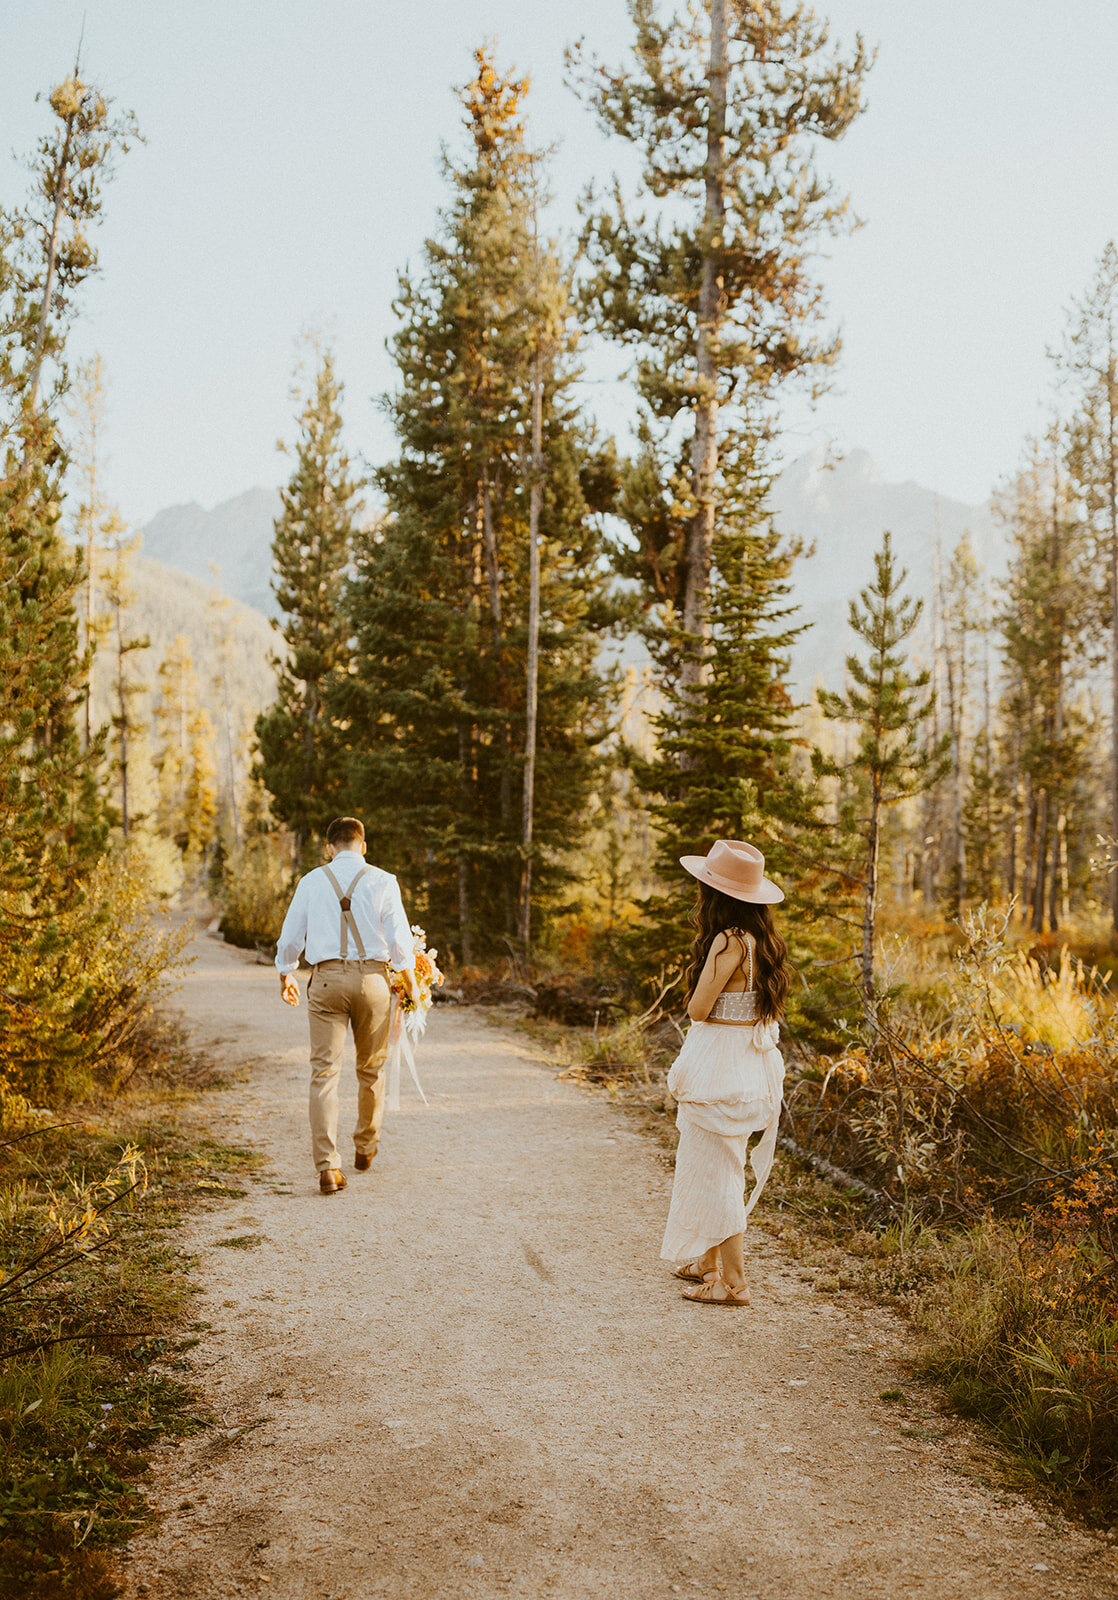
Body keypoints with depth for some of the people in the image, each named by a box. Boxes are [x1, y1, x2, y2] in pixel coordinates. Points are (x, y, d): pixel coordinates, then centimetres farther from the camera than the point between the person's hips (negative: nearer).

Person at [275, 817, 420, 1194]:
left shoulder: (311, 881, 5)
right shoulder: (382, 881, 1)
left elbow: (290, 936, 10)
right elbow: (399, 938, -2)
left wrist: (285, 975, 27)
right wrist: (411, 982, 12)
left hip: (326, 979, 0)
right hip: (371, 978, 0)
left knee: (324, 1072, -1)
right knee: (371, 1068, 18)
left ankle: (328, 1167, -9)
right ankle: (365, 1148, 33)